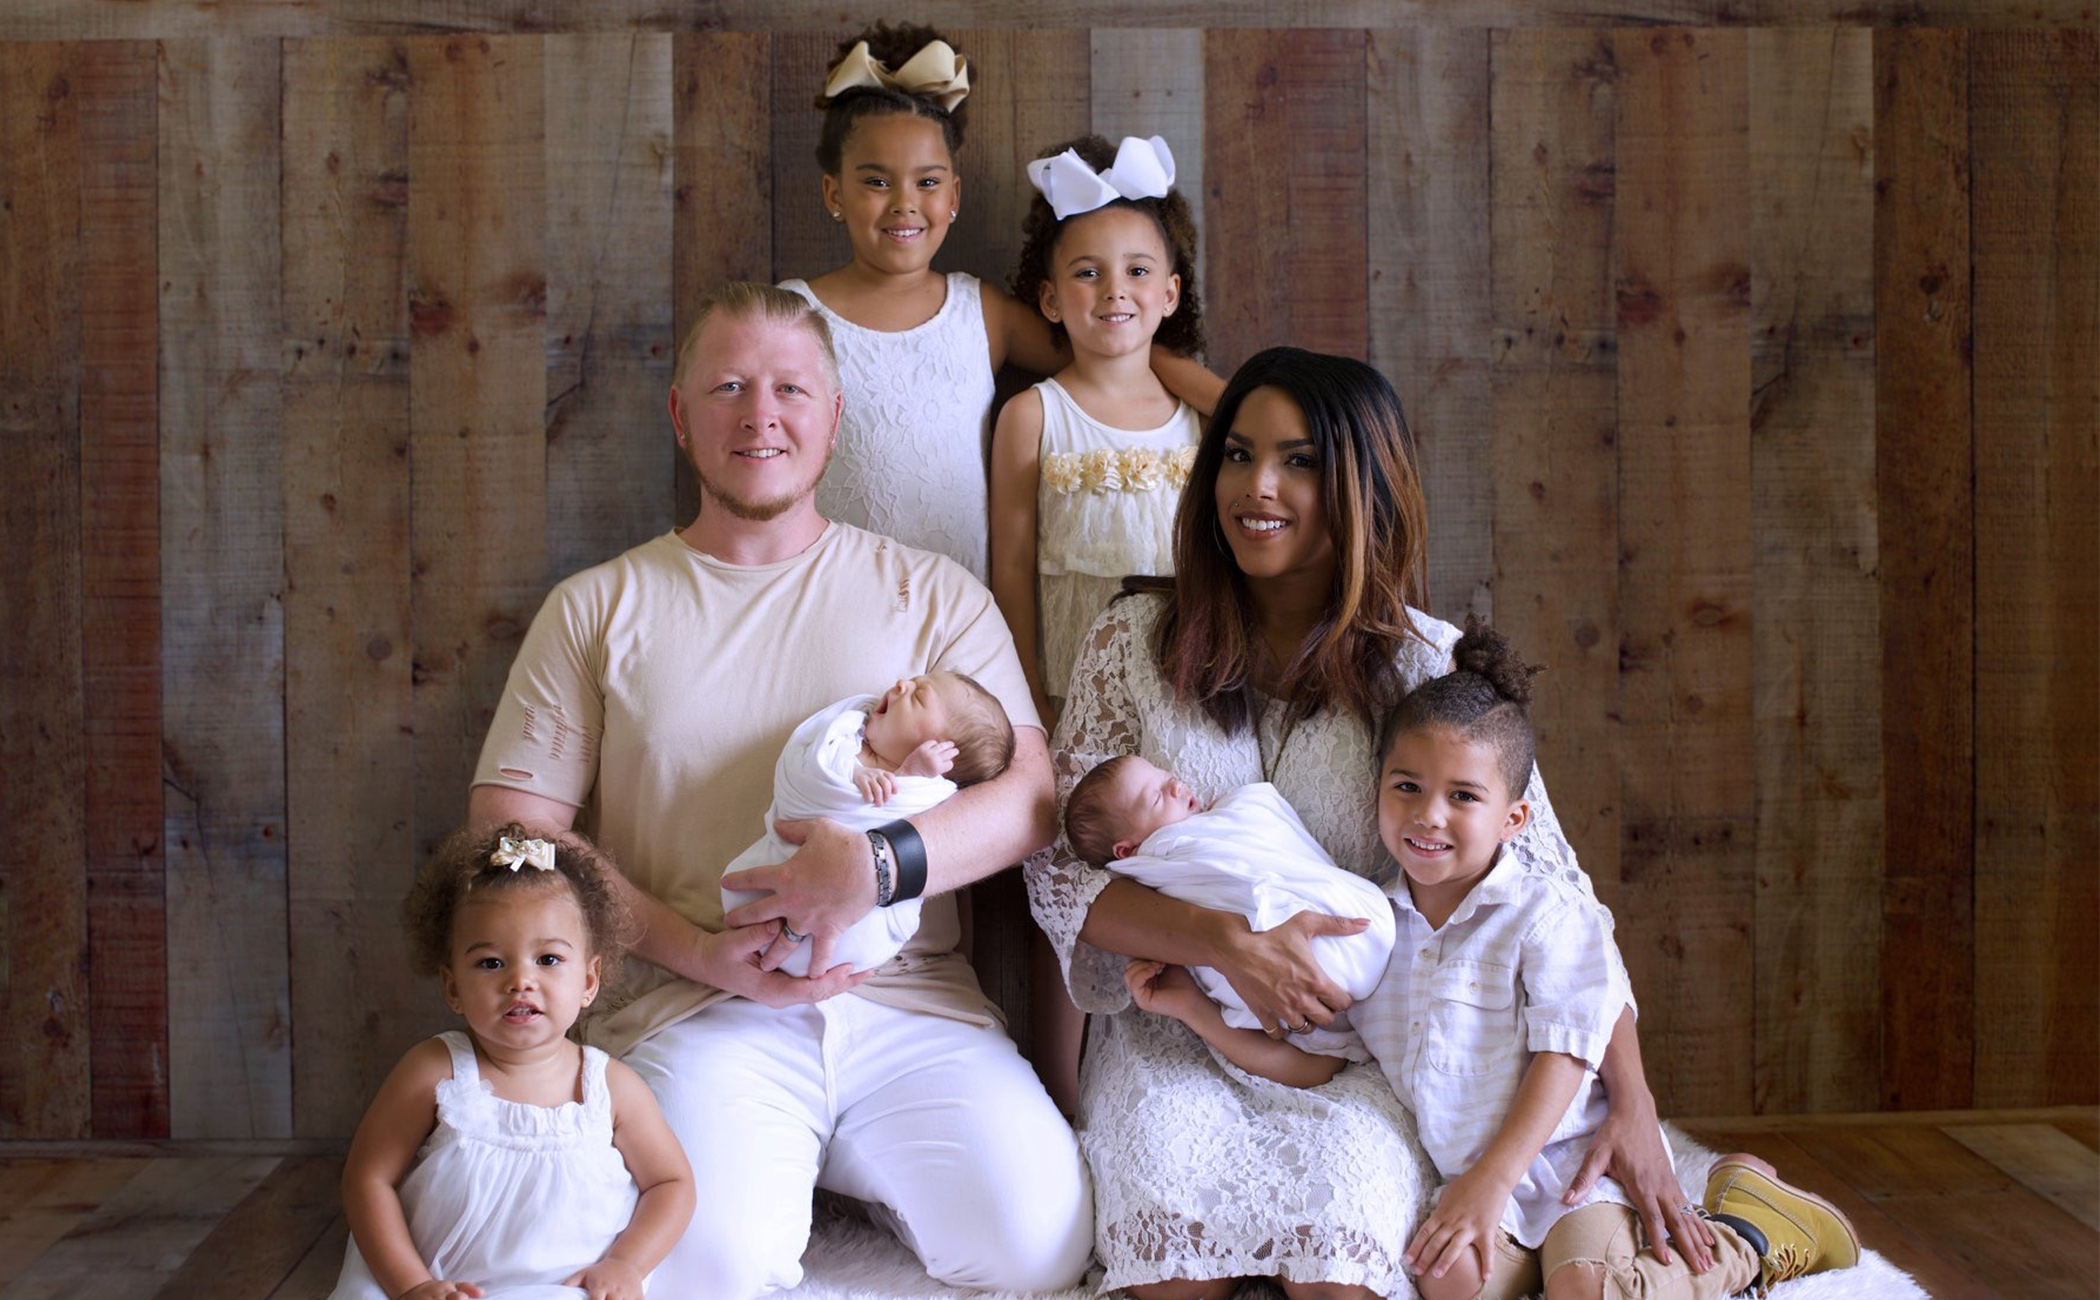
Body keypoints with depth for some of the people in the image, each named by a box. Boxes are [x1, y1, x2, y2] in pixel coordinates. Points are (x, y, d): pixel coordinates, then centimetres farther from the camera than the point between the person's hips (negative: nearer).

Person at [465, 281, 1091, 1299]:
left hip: (910, 998, 2)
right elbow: (512, 830, 5)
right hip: (689, 1012, -1)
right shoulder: (596, 610, 11)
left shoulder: (932, 594, 12)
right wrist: (699, 952, -9)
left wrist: (884, 864, -18)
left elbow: (1031, 796, 3)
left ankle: (851, 1168, 9)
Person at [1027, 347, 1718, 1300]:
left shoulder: (1430, 669, -1)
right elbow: (1060, 871, -2)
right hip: (1170, 1030, 1)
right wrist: (1228, 943, -19)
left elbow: (1552, 892, -2)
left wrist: (1632, 1106, -10)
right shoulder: (1133, 644, 2)